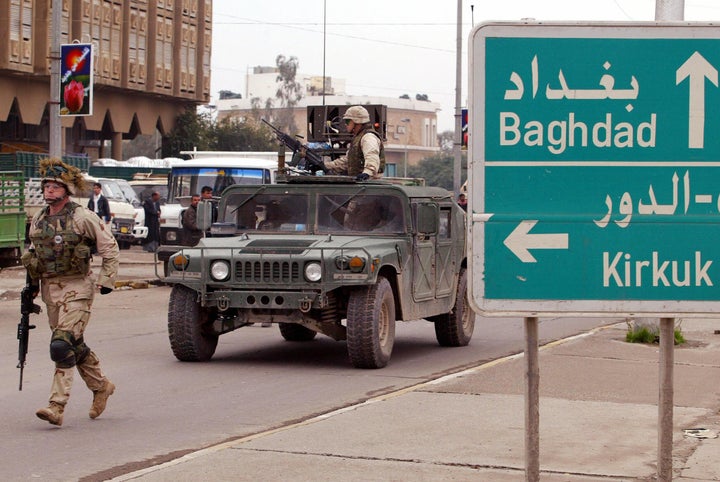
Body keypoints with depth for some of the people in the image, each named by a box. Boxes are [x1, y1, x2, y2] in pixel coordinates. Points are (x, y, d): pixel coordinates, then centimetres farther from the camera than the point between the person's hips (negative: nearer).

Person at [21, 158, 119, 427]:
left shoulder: (83, 218, -9)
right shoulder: (38, 220, 8)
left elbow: (110, 248, -2)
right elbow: (33, 251, 23)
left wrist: (106, 281, -8)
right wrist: (32, 283, 15)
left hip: (77, 289, -7)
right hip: (49, 289, 7)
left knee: (62, 344, -17)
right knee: (75, 345, 15)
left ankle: (57, 406, -18)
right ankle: (101, 386, 36)